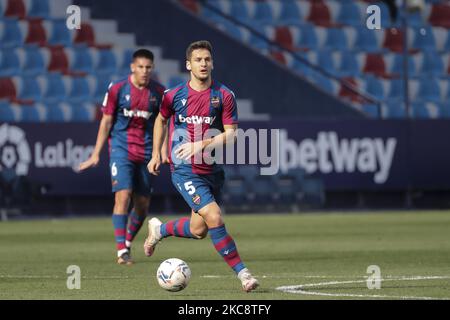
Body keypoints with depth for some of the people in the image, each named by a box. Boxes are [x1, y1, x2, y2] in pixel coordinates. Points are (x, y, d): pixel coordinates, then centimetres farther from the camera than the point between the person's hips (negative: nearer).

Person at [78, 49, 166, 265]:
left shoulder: (158, 92, 2)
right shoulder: (117, 89, -5)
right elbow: (106, 121, 1)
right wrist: (96, 154, 0)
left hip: (145, 153, 3)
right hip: (121, 149, -3)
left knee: (143, 204, 5)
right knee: (123, 195, -17)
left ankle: (127, 243, 28)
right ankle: (122, 251, -16)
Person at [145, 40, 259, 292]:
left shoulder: (224, 96, -3)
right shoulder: (174, 96, -2)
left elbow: (231, 135, -7)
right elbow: (161, 120, 18)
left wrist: (201, 145, -19)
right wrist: (156, 154, 17)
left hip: (213, 170, 3)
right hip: (184, 170, -3)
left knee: (198, 230, 10)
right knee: (215, 218, -20)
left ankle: (159, 230, 39)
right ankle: (242, 272, -14)